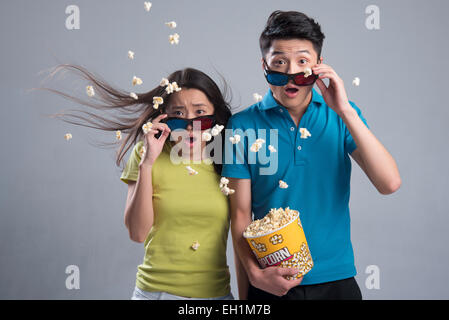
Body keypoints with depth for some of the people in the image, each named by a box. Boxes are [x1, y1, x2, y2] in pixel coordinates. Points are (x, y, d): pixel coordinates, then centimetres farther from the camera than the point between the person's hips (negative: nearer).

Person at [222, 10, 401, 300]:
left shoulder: (341, 115, -1)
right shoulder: (243, 125, -6)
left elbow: (389, 184, -12)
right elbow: (241, 215, -4)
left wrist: (345, 111, -18)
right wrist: (254, 273, -19)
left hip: (336, 279, 2)